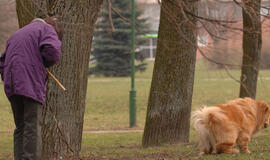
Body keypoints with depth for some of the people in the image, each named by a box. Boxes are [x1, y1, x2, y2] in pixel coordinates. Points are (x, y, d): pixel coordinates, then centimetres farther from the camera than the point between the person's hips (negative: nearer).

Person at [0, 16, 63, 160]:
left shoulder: (16, 35, 30)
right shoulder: (47, 30, 6)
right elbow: (52, 51, -13)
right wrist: (44, 64, 5)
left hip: (12, 87, 7)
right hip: (31, 85, -7)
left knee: (20, 128, 10)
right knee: (33, 128, -7)